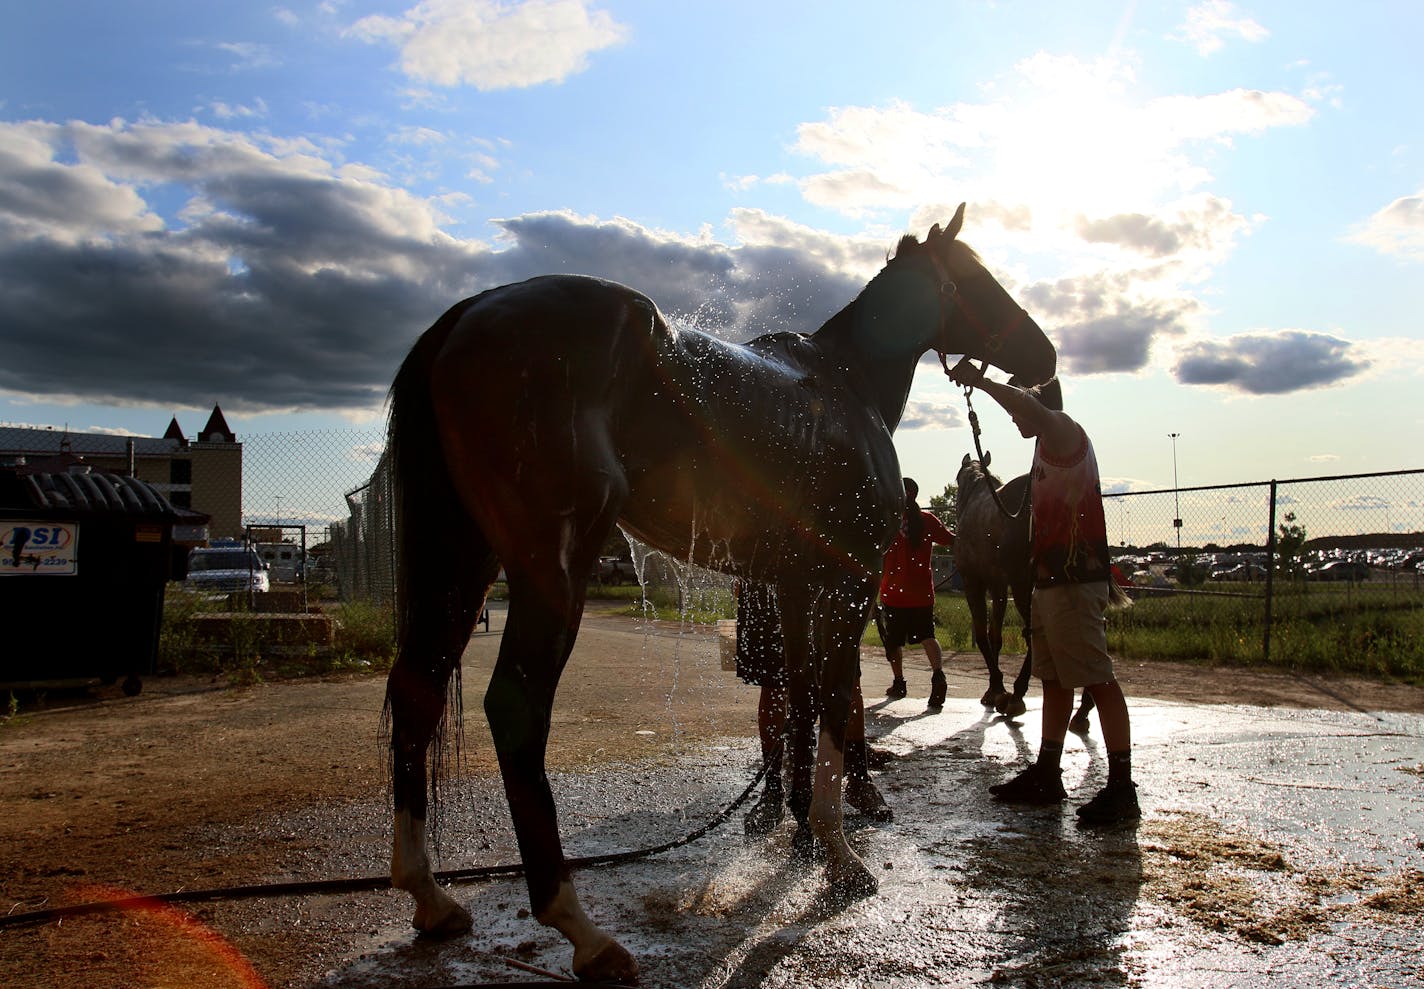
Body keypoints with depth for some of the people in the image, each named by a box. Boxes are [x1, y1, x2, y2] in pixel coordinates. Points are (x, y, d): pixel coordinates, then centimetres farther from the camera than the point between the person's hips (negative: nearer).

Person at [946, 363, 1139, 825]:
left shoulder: (1065, 431, -5)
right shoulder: (1049, 447, 24)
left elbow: (1034, 409, -29)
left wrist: (980, 381, -24)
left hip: (1074, 579, -11)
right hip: (1051, 579, 11)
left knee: (1097, 678, -11)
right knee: (1054, 679, 12)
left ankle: (1121, 787, -9)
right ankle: (1046, 775, 18)